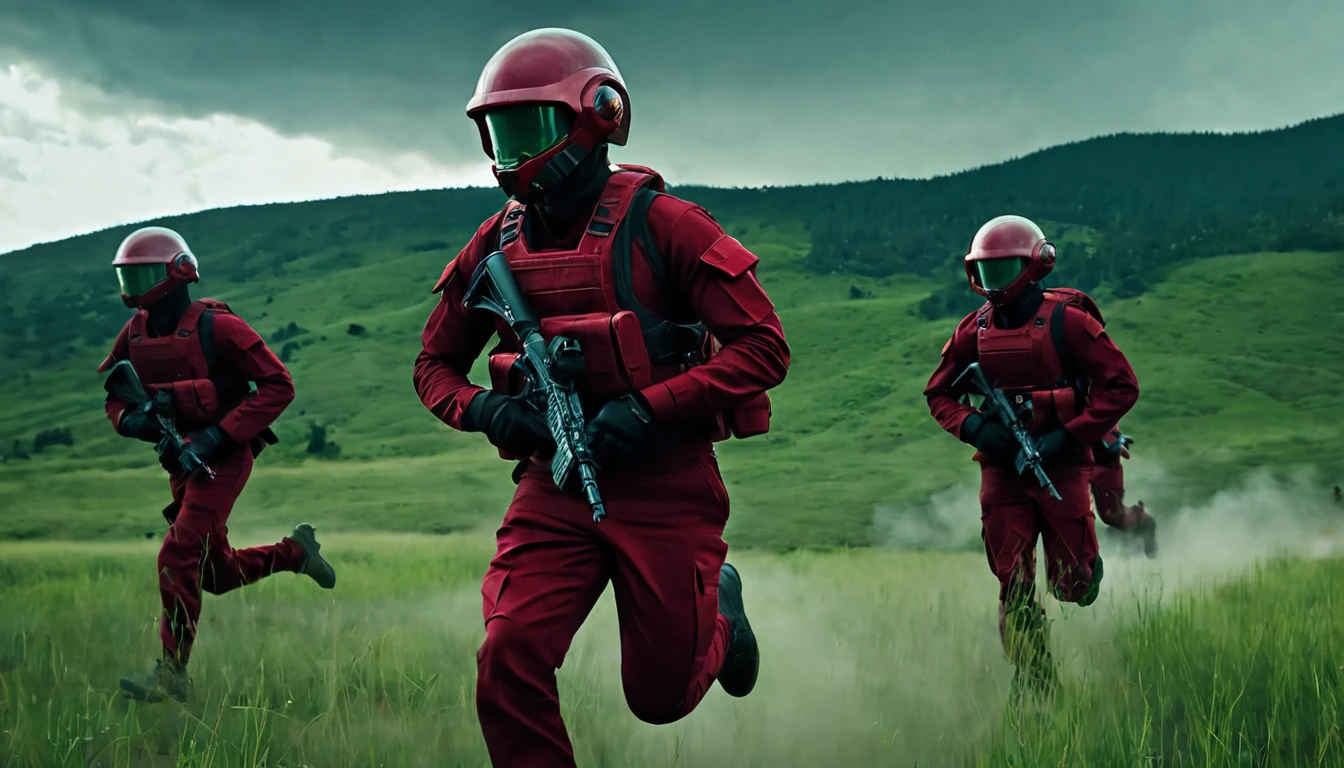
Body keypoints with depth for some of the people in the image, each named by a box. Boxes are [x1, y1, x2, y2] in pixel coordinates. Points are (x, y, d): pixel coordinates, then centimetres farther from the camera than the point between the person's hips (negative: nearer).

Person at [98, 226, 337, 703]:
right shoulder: (136, 333, 3)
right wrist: (126, 418, -8)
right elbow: (108, 385, 17)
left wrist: (219, 434, -22)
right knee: (217, 573, 13)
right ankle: (296, 551, 36)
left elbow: (278, 386, -17)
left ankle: (173, 673, -9)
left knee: (178, 557, -18)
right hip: (181, 461, 8)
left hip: (223, 458, -8)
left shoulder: (216, 327, -17)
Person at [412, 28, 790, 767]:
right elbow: (435, 365, 16)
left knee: (660, 698, 8)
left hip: (663, 486, -3)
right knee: (509, 664, -16)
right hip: (554, 486, 4)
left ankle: (715, 607, 40)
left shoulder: (659, 224, -10)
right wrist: (484, 410, -7)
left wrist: (649, 408, -21)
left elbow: (763, 345, -12)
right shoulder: (496, 243, 4)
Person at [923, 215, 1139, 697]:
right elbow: (938, 393, 14)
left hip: (1061, 467, -3)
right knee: (1014, 589, -2)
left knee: (1074, 586, 2)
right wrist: (973, 426, -6)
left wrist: (1067, 437, -15)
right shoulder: (975, 330, 4)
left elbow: (1122, 386, -9)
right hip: (1002, 470, 3)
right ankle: (1033, 689, 7)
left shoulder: (1067, 321, -9)